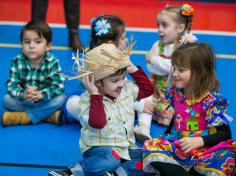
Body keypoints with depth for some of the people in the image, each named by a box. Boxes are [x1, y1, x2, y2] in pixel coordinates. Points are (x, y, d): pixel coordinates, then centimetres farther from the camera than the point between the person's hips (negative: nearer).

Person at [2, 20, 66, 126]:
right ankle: (49, 115, -23)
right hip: (23, 100, 1)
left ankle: (24, 117, -25)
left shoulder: (52, 63, -17)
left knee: (60, 99, -28)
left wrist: (41, 94, -43)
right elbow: (11, 85, -21)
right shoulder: (17, 62, -14)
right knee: (7, 100, -25)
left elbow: (58, 86, -26)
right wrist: (22, 94, -43)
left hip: (45, 100, -1)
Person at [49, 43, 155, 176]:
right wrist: (95, 94, -30)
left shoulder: (127, 88, 4)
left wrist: (134, 70, 4)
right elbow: (97, 123, -29)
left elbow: (148, 89, 16)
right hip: (100, 148, -6)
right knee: (109, 160, -40)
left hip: (126, 147, 6)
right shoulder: (88, 99, -14)